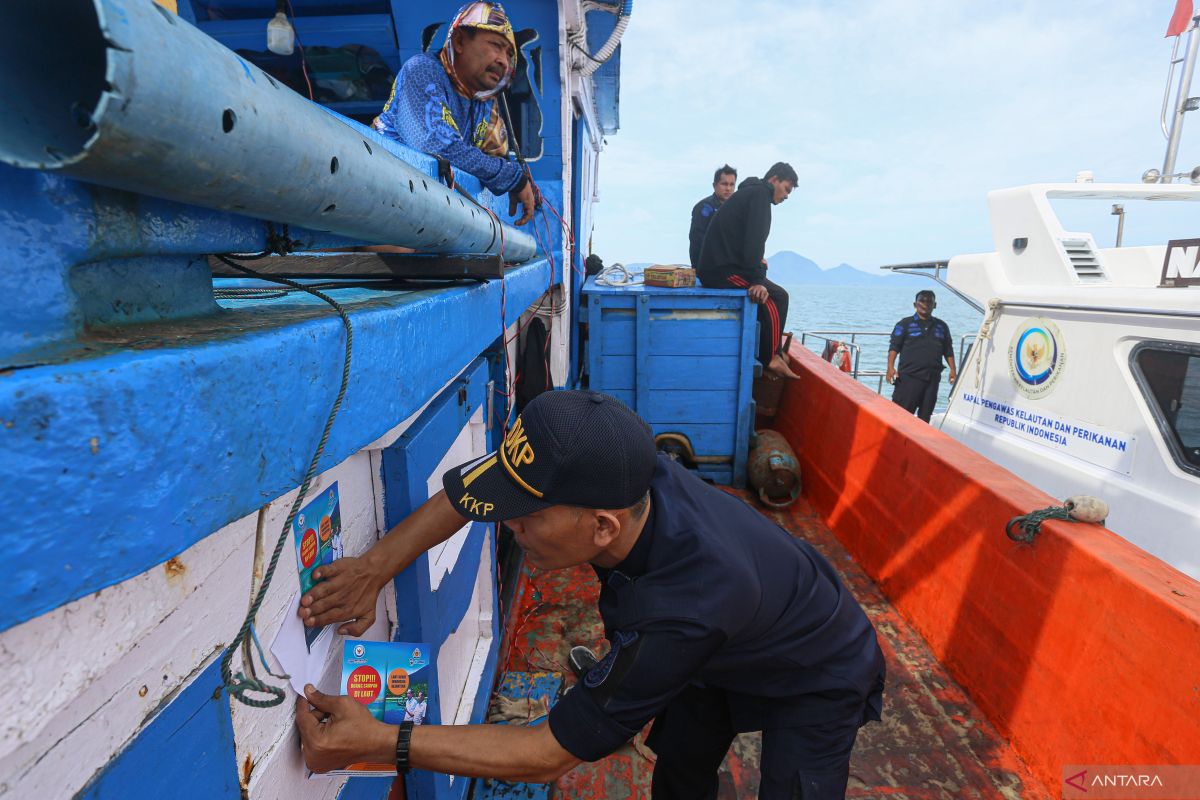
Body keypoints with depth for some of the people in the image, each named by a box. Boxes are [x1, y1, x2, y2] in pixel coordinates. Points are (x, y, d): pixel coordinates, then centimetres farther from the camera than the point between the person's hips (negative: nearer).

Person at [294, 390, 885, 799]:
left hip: (815, 682, -5)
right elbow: (471, 484, -18)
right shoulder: (618, 477, -32)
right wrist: (375, 567, -26)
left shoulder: (686, 610, -49)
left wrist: (380, 742, -36)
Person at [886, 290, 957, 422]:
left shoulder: (941, 326, 15)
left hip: (932, 378, 4)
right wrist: (890, 367, -15)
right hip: (909, 376, -4)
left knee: (925, 414, 9)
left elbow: (948, 350, 20)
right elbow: (894, 347, -4)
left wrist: (953, 369, 10)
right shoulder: (905, 324, 2)